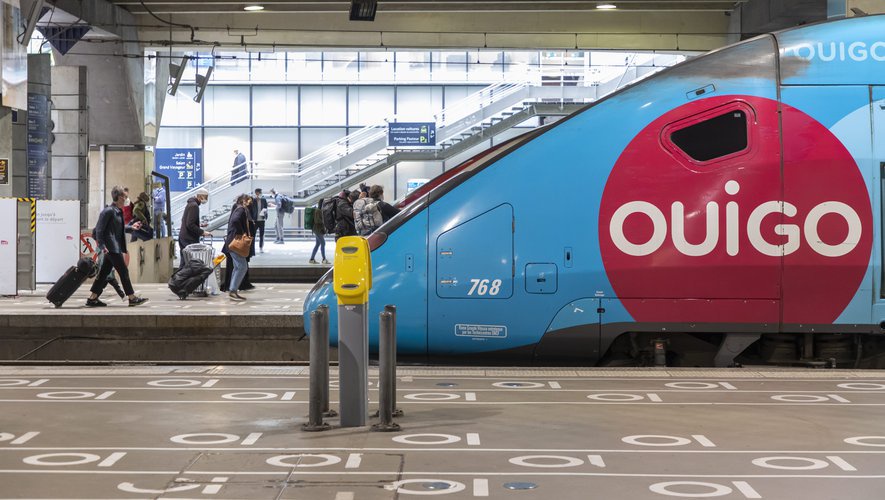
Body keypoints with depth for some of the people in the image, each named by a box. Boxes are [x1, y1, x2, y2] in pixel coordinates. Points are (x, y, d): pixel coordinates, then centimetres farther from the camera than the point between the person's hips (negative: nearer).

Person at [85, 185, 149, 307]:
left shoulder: (118, 211, 15)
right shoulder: (108, 211, -14)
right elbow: (99, 229, -16)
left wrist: (131, 227, 25)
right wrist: (102, 246, -22)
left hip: (116, 246, 10)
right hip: (111, 247, -10)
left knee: (104, 272, 10)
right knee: (123, 271, -5)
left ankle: (92, 298, 13)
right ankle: (132, 298, 0)